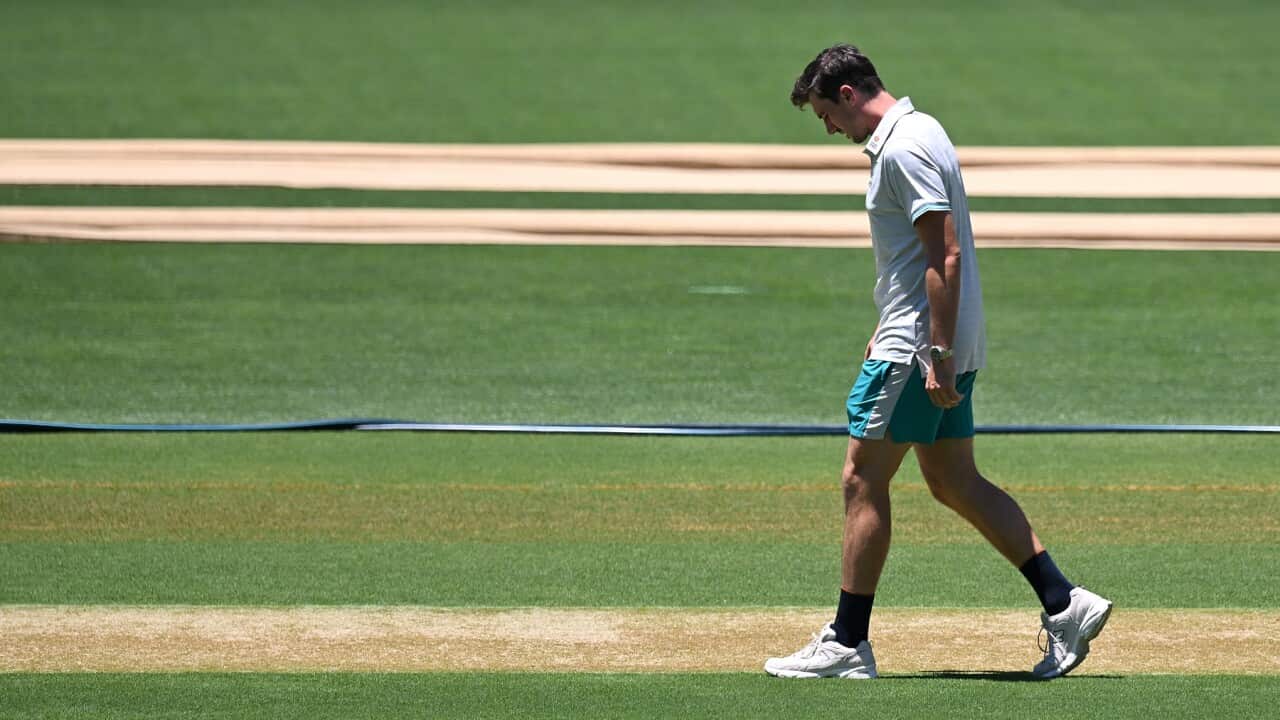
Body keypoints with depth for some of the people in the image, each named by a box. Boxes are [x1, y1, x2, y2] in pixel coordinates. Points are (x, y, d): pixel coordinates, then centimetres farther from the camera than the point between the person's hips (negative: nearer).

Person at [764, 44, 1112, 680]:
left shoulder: (904, 149, -17)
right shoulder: (916, 133, 16)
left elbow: (946, 255, -23)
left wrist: (939, 355, -25)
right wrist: (887, 332, 29)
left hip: (919, 350, -10)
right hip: (939, 345, 10)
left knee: (863, 482, -4)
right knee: (955, 484, 12)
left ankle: (847, 645, 0)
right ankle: (1062, 603, 7)